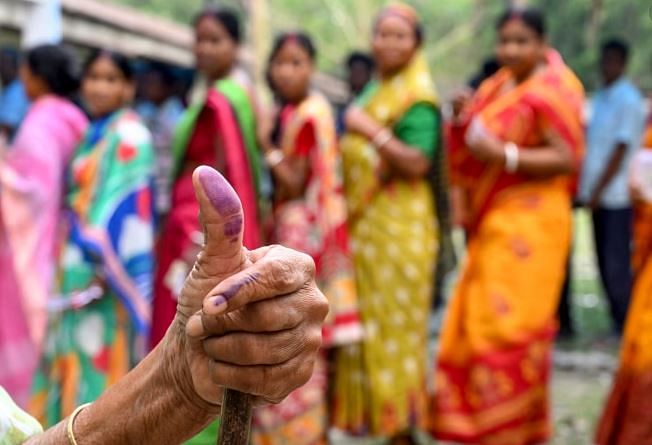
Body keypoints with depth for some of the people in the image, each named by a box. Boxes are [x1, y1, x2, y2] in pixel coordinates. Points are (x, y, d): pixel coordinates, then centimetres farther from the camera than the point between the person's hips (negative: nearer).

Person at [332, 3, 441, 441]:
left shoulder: (417, 97, -9)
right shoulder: (375, 91, 16)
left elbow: (417, 163, -21)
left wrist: (370, 129, -22)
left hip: (397, 228, -8)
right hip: (364, 224, 8)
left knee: (394, 325, -3)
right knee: (365, 323, 10)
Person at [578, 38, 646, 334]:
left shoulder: (629, 100, -7)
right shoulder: (600, 98, 16)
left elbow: (621, 150, -12)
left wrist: (598, 191, -14)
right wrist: (588, 190, 12)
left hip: (617, 196, -7)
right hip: (598, 195, 7)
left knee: (616, 264, -6)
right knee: (605, 262, 9)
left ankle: (626, 325, 2)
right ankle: (617, 321, 16)